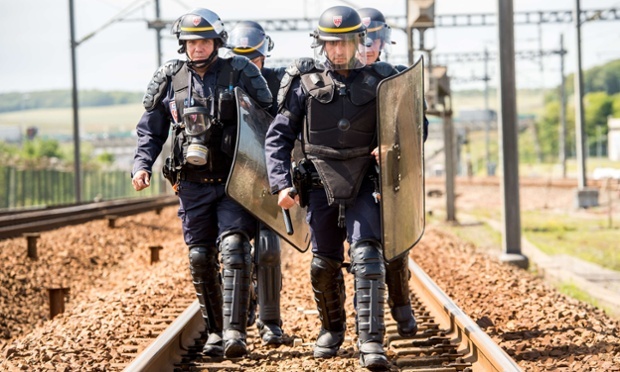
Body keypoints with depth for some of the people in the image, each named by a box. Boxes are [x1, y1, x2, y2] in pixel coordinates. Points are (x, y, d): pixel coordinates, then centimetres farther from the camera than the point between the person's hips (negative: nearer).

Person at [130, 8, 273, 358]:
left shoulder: (240, 73, -1)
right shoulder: (170, 78, 6)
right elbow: (151, 130, 15)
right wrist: (142, 165, 0)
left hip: (234, 183, -3)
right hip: (193, 185, 3)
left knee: (233, 248, -17)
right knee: (201, 257, 3)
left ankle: (235, 332, -19)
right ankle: (215, 332, 15)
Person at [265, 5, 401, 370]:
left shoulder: (379, 80, 2)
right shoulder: (305, 84, 1)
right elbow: (277, 138, 2)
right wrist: (282, 185, -8)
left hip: (365, 185, -1)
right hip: (322, 186, 1)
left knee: (367, 255, -15)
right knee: (324, 264, 7)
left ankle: (371, 342, -17)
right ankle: (332, 329, 32)